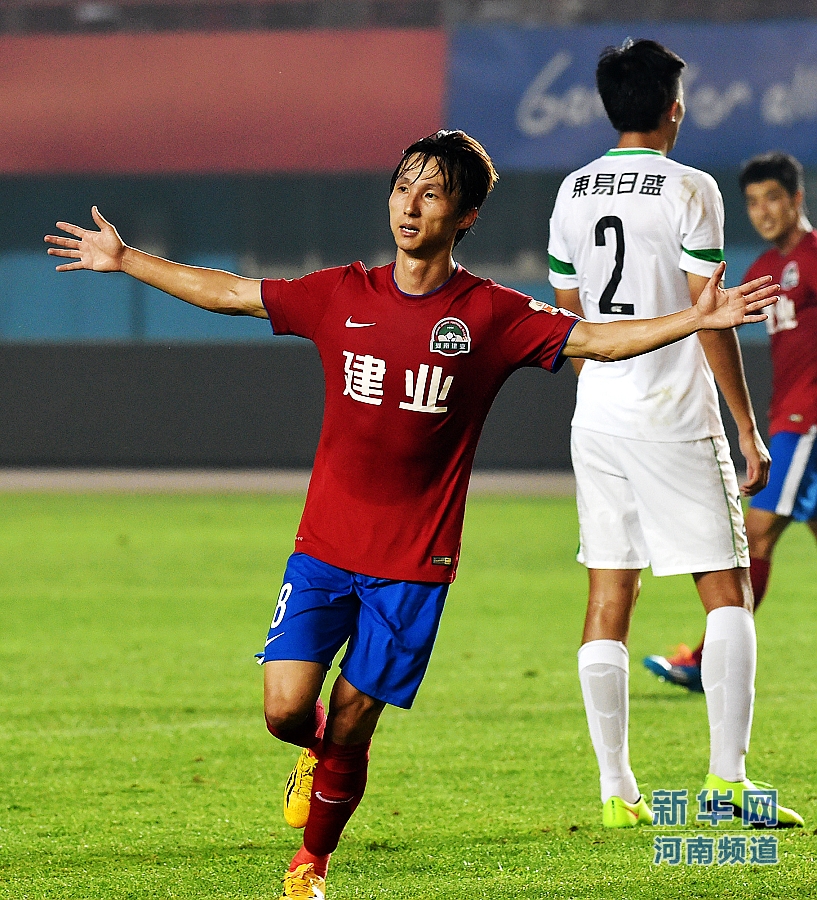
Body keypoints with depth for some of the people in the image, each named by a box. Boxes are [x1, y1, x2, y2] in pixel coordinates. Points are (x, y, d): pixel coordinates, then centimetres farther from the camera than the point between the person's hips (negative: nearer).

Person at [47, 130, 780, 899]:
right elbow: (227, 293, 13)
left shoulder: (491, 315, -3)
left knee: (350, 725, 1)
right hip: (324, 547, 2)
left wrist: (695, 319, -22)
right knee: (286, 708, -10)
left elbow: (599, 340, -9)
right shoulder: (340, 295, 3)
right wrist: (123, 259, 15)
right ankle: (315, 752, 28)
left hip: (414, 562, -2)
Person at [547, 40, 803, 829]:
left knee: (608, 597, 7)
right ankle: (726, 775, -8)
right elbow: (711, 319, -11)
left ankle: (616, 790, 6)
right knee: (727, 591, 1)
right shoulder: (688, 189, -9)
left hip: (596, 421, 6)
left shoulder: (573, 193, 8)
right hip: (676, 422, -6)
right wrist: (748, 428, -6)